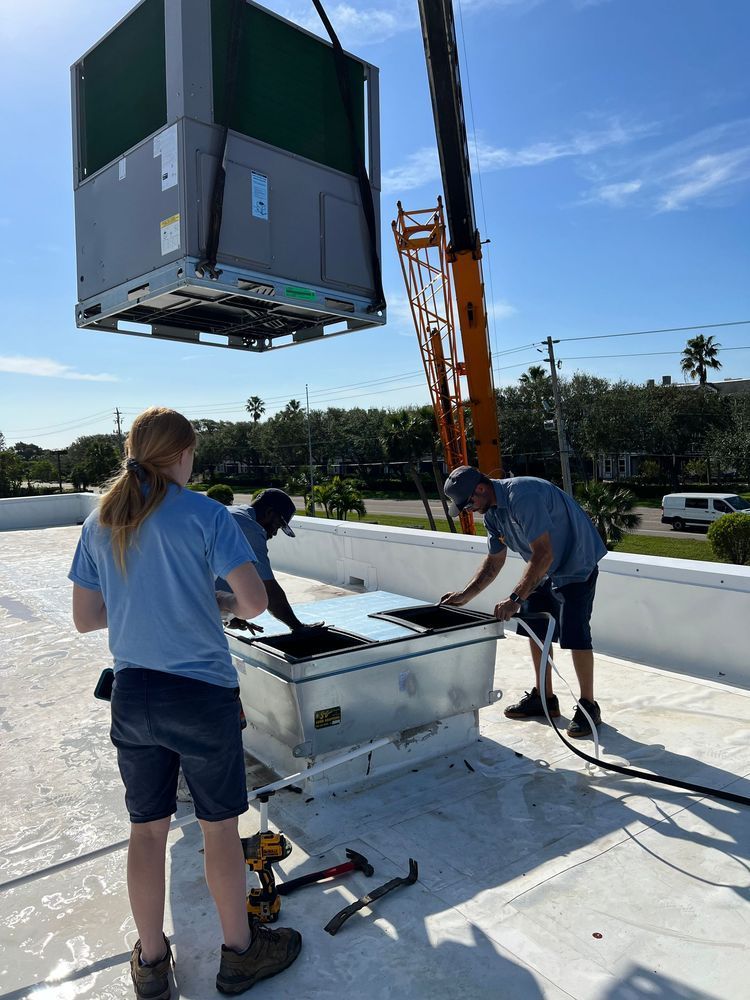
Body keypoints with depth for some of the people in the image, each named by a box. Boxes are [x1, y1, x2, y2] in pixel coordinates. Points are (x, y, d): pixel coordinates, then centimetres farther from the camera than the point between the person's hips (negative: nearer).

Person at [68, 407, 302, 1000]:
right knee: (220, 826, 13)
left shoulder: (100, 523, 3)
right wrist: (222, 604, 3)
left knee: (148, 827, 18)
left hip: (132, 695, 5)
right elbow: (255, 602, -18)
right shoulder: (204, 514, -12)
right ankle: (240, 952, 33)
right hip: (203, 694, -4)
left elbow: (85, 619, 8)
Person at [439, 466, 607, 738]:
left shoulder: (522, 496, -30)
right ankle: (544, 697, 24)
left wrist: (515, 598, -36)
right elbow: (494, 562, 10)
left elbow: (543, 555, -34)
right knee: (536, 629, 10)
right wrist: (465, 595, 2)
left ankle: (588, 707, 5)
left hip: (576, 565, -9)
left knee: (575, 636, -11)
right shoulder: (490, 512, 0)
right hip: (544, 570, 9)